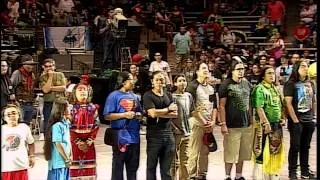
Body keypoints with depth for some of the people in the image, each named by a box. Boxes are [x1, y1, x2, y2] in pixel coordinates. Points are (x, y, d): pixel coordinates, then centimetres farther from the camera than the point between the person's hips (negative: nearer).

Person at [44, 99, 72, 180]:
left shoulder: (66, 124, 6)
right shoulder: (57, 126, -20)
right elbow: (58, 144, -20)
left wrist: (70, 156, 6)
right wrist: (67, 159, -13)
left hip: (65, 161, 8)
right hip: (58, 162, -8)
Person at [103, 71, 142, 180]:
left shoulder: (134, 96, 13)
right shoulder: (114, 96, -6)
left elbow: (140, 112, 23)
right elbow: (107, 116, -12)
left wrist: (139, 115, 1)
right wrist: (124, 115, -18)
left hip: (134, 137, 6)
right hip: (120, 137, -6)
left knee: (133, 167, 14)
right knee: (118, 167, 3)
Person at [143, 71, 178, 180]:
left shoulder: (168, 95, 12)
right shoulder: (148, 96, -3)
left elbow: (175, 114, 3)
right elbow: (153, 113, -17)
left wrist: (159, 113, -10)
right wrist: (168, 109, -4)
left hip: (168, 134, 4)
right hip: (154, 136, -4)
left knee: (166, 168, 9)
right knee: (152, 167, 4)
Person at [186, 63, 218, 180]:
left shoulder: (211, 88, 15)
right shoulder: (192, 86, -6)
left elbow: (214, 106, 16)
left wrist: (213, 121, 2)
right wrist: (203, 121, -12)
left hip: (209, 125, 6)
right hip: (197, 123, -6)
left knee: (205, 151, 10)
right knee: (194, 152, -5)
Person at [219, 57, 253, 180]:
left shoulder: (246, 83, 10)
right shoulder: (226, 85, -8)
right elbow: (222, 106, -9)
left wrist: (251, 119, 14)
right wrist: (223, 124, -15)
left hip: (246, 124, 6)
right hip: (232, 126, -6)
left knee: (242, 153, 13)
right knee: (230, 154, 0)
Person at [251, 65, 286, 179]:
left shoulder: (275, 89, 14)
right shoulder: (259, 89, -10)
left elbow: (281, 106, 21)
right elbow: (259, 108, -19)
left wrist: (283, 118, 7)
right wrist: (266, 123, -23)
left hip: (277, 125, 8)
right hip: (265, 125, -8)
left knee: (275, 151, 14)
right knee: (262, 152, -4)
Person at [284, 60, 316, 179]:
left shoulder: (310, 83, 10)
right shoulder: (290, 84, -9)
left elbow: (313, 101, 18)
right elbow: (288, 104, -13)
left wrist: (313, 116, 11)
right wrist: (295, 120, -15)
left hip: (309, 121, 6)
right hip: (296, 121, -6)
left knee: (305, 147, 12)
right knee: (295, 147, -1)